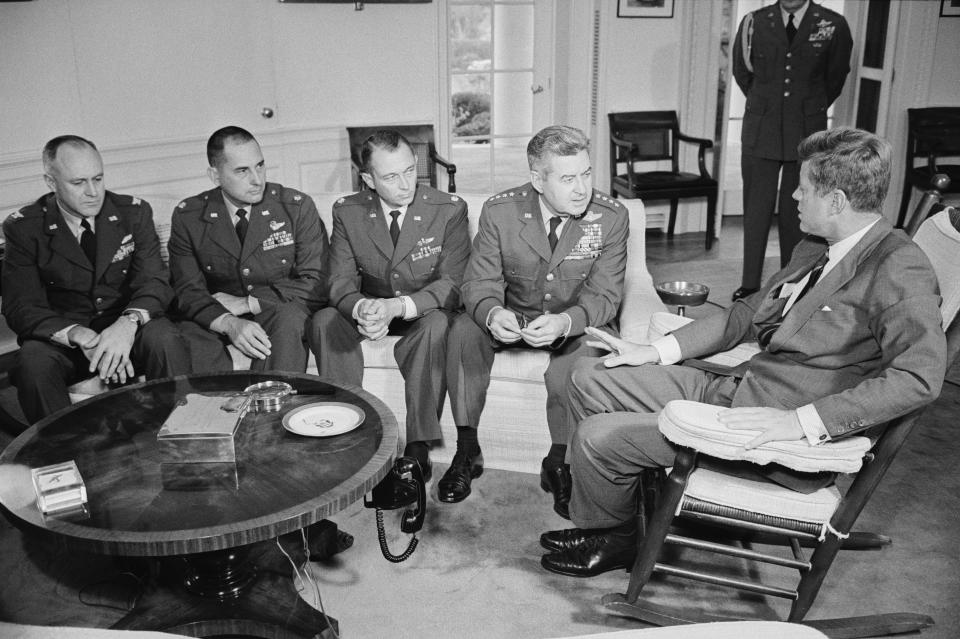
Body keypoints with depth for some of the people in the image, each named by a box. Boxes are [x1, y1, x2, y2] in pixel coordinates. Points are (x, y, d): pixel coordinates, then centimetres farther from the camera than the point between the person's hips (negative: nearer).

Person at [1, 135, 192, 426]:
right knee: (33, 362, -33)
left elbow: (154, 282, -7)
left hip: (128, 332, 1)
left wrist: (128, 323, -31)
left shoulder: (134, 212, 0)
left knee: (164, 339, -31)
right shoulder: (24, 228, -4)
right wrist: (81, 337, -30)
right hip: (63, 339, -1)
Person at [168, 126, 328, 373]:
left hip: (282, 315, 0)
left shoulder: (298, 207, -4)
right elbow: (188, 290, -5)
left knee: (288, 316, -34)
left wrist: (245, 303, -15)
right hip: (217, 323, 1)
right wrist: (229, 323, -27)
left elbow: (316, 283, -8)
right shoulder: (187, 216, 0)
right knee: (191, 333, -31)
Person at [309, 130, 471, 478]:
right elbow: (340, 282, -8)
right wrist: (362, 308, -34)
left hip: (423, 315, -2)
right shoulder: (347, 212, -4)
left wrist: (397, 306, -34)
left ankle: (418, 447, -31)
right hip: (369, 311, 3)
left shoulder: (449, 209, -11)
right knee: (324, 320, -26)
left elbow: (452, 284, -16)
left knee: (437, 325, -36)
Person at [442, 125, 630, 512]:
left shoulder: (611, 217, -14)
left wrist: (564, 321, -39)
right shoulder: (499, 212, -13)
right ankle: (467, 450, -12)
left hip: (575, 323, -1)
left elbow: (604, 295, -16)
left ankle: (559, 462, -15)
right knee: (464, 331, -26)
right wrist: (492, 313, -38)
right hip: (513, 318, 1)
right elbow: (480, 281, -12)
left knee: (580, 350, -34)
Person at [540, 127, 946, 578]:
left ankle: (614, 540, 20)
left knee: (598, 437, -12)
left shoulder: (901, 270, -17)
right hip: (732, 386, 9)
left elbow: (919, 376, -28)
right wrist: (658, 351, 10)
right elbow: (747, 313, 19)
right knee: (589, 378, 7)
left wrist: (801, 421, -32)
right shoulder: (816, 249, 12)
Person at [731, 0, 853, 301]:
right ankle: (750, 284, 8)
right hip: (760, 132, 1)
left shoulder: (833, 26, -2)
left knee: (796, 213, 4)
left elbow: (835, 79, 12)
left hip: (807, 134, 0)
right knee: (756, 210, 1)